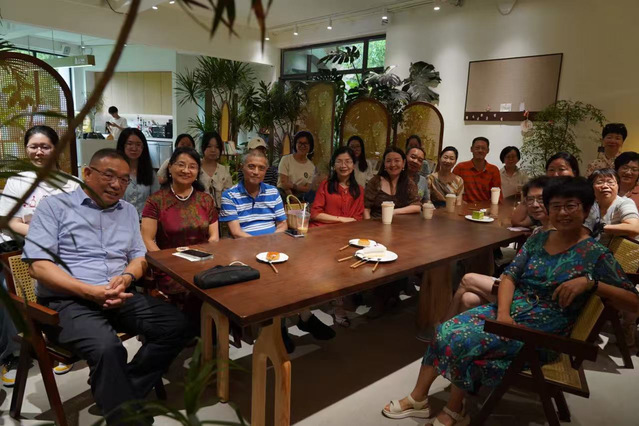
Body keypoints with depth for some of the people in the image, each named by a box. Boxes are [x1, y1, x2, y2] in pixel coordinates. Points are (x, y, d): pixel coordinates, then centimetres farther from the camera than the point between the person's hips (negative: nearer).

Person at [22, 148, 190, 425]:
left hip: (120, 297, 5)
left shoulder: (128, 211, 17)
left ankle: (120, 395, -5)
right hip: (67, 301, -5)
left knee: (177, 325, -16)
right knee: (107, 348, -34)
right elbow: (38, 265, -8)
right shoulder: (54, 206, 1)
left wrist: (126, 277, -10)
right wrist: (92, 292, -20)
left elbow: (139, 257, 15)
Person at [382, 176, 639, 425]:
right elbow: (509, 276, 3)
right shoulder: (538, 239, 7)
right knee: (446, 331, -15)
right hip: (509, 309, 6)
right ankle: (418, 398, -1)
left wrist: (590, 282, -25)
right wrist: (502, 312, -15)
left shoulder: (596, 254, -8)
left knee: (466, 342, -24)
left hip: (541, 331, -5)